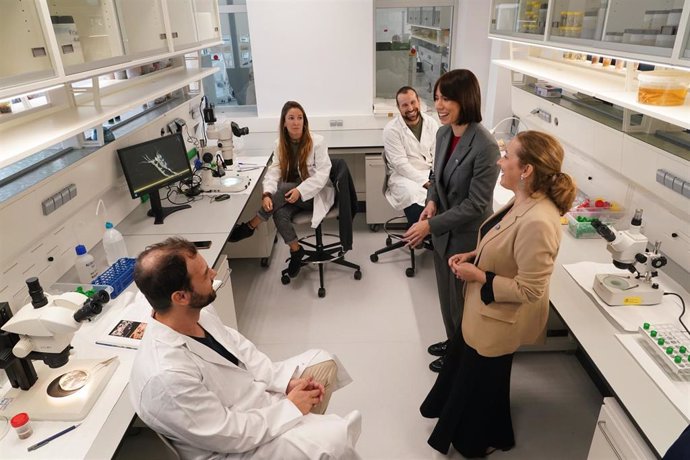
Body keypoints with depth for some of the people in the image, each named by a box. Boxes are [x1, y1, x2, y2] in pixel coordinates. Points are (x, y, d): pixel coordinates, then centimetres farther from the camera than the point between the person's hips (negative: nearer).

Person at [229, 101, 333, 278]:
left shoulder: (317, 142, -10)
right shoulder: (279, 144, 1)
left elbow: (323, 173, -15)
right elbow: (274, 171, -7)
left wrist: (300, 190, -28)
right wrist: (267, 194, -28)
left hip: (316, 193, -3)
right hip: (291, 193, 3)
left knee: (283, 189, -31)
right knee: (280, 214, -31)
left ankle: (250, 226, -16)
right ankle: (295, 250, -9)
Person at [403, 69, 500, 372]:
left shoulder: (485, 147, -26)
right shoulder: (443, 133, -3)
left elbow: (476, 205, -23)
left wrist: (430, 225, -24)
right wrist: (431, 201, -7)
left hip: (467, 237, -7)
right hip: (443, 232, 7)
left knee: (462, 297, 14)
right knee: (446, 292, 24)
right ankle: (453, 341, 49)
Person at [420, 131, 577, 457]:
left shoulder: (538, 222, -35)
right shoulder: (521, 201, -5)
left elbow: (529, 290, -29)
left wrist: (478, 277, -22)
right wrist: (472, 256, -2)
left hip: (499, 318, -9)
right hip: (483, 308, 9)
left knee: (480, 379, 17)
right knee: (463, 364, 30)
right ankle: (455, 417, 59)